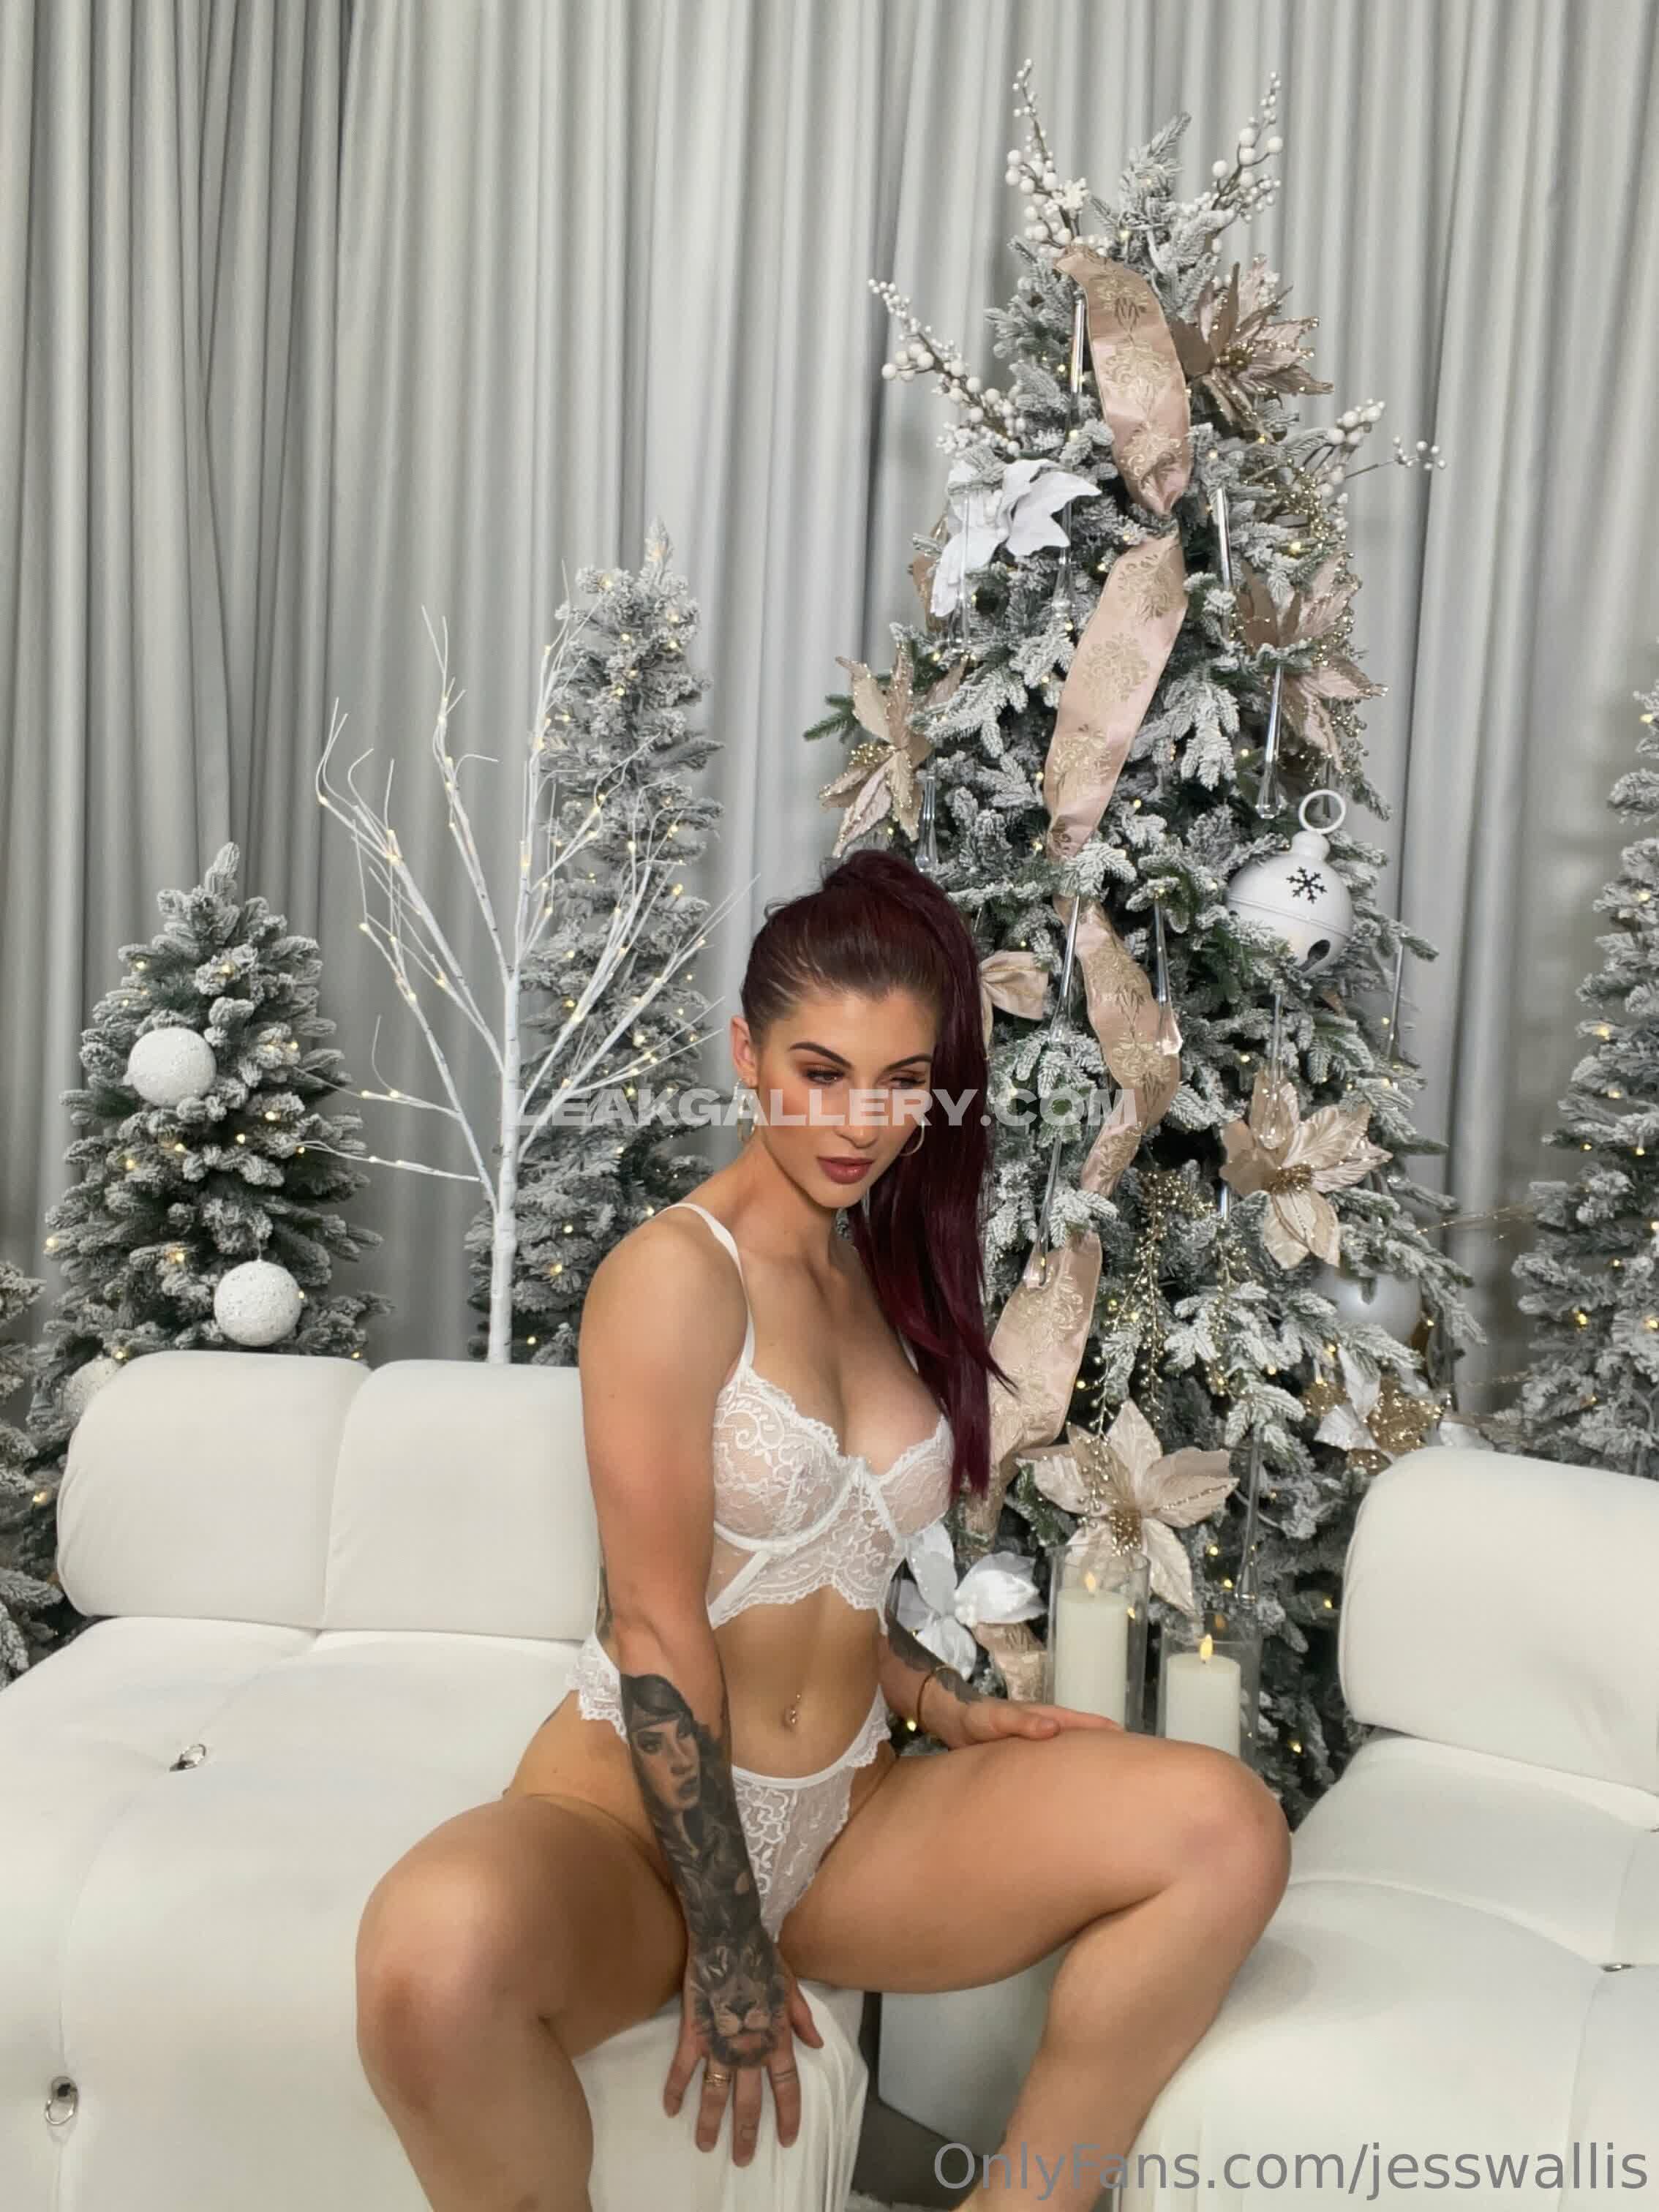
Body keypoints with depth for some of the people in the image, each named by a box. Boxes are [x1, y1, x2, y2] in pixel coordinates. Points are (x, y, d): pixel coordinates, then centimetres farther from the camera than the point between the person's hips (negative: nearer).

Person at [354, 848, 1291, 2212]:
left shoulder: (889, 1278, 11)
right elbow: (657, 1626, -15)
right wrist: (727, 1947, -14)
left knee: (1225, 1827, -15)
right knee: (435, 1952, -39)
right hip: (635, 1810, -6)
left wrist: (955, 1711, 1)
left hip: (847, 1821, 6)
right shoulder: (677, 1271, -12)